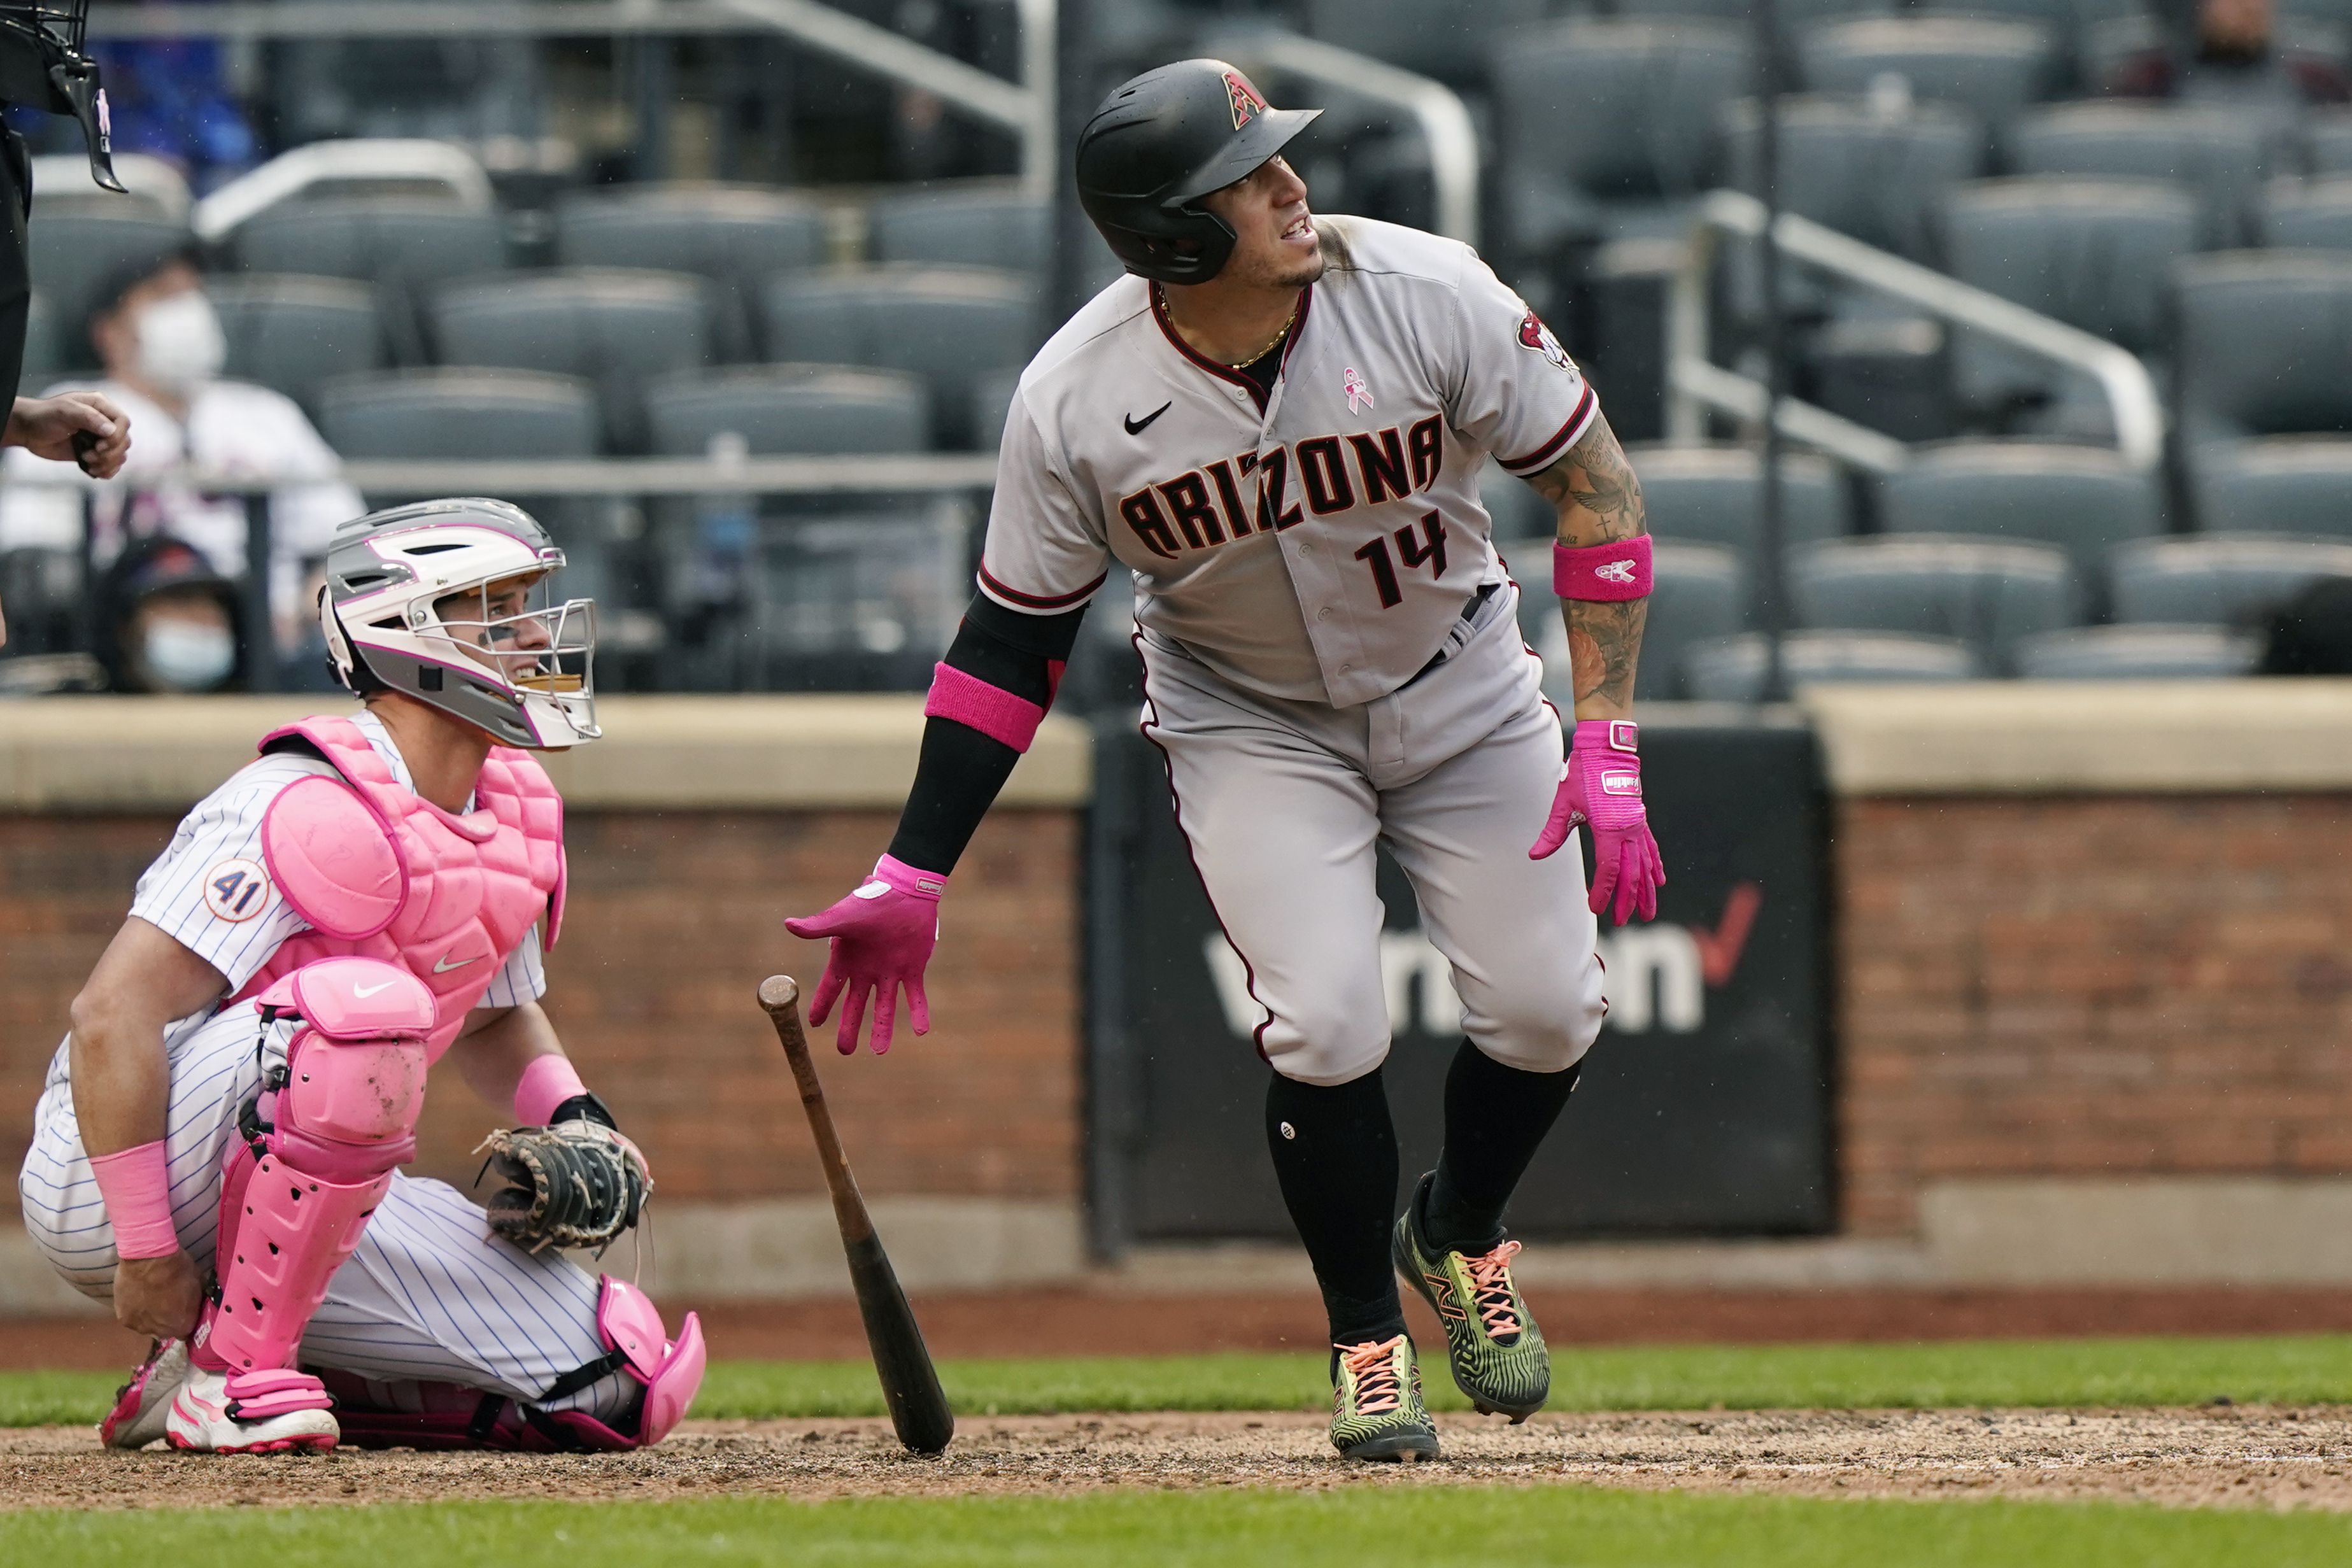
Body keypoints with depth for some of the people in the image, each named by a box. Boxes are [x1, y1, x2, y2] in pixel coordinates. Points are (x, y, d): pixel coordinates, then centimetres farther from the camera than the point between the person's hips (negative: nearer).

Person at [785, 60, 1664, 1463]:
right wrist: (913, 878, -11)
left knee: (1547, 1008, -5)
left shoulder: (1427, 297, -25)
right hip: (1249, 718, -1)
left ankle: (1458, 1235, 28)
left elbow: (1593, 481, -15)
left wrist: (1609, 748, -21)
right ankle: (1370, 1345, 5)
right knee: (1328, 1023, -18)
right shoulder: (1076, 403, -24)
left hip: (1461, 687, 1)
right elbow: (1014, 640, -10)